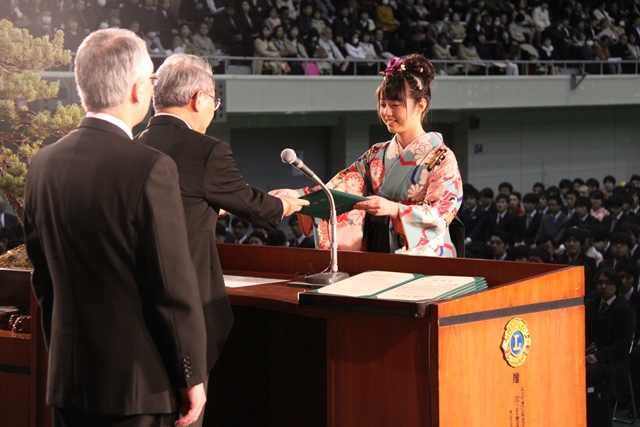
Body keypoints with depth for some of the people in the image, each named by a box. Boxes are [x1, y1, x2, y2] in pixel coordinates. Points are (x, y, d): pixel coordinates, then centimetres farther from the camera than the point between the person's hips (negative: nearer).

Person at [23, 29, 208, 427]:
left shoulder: (44, 163, 3)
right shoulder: (151, 169, -17)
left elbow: (44, 278, 12)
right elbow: (174, 287, -15)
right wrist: (192, 377, -5)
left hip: (66, 378, 6)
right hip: (137, 381, -6)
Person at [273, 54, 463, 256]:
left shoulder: (442, 158, 0)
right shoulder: (377, 155, 15)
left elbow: (443, 211, -11)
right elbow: (336, 191, 6)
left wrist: (394, 209, -26)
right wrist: (296, 195, -10)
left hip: (424, 258, -5)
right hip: (378, 257, 5)